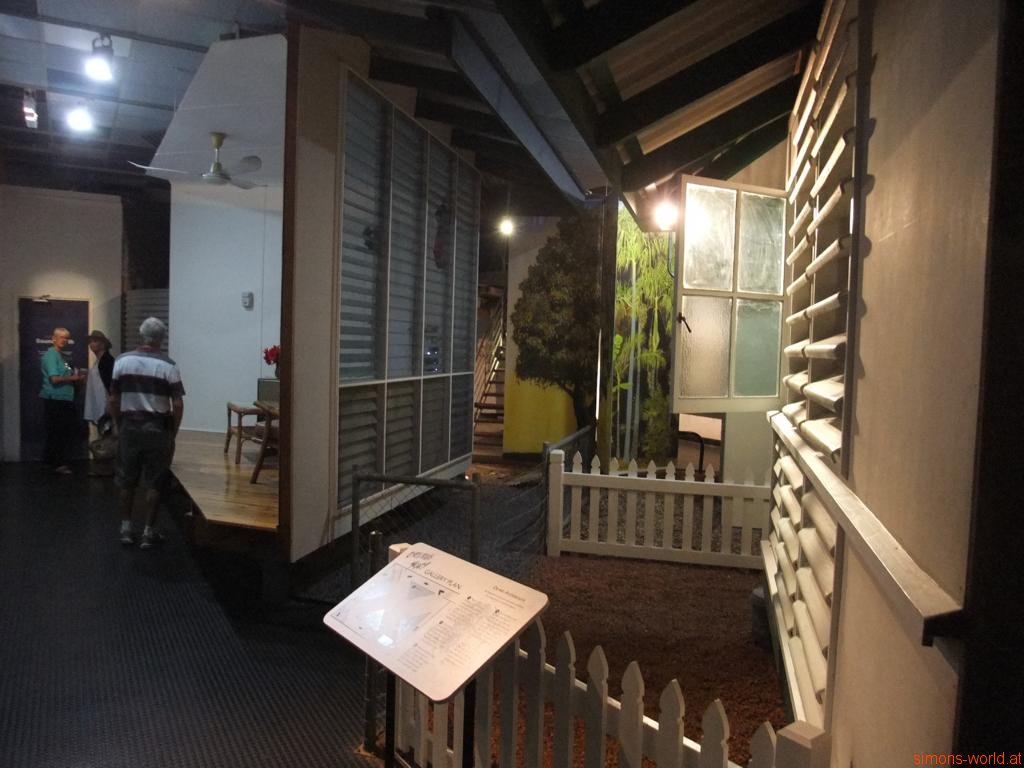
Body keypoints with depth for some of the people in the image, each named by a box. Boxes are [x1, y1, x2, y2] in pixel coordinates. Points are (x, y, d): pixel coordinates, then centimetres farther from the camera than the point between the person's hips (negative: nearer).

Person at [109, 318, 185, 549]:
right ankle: (149, 532, 9)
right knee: (154, 484, 5)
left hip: (129, 427, 3)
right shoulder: (168, 366, -8)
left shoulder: (122, 361, -1)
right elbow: (177, 405, -9)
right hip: (157, 429, -2)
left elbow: (113, 400, 1)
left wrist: (118, 426, 13)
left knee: (127, 482, 14)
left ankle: (126, 529, 22)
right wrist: (173, 433, 2)